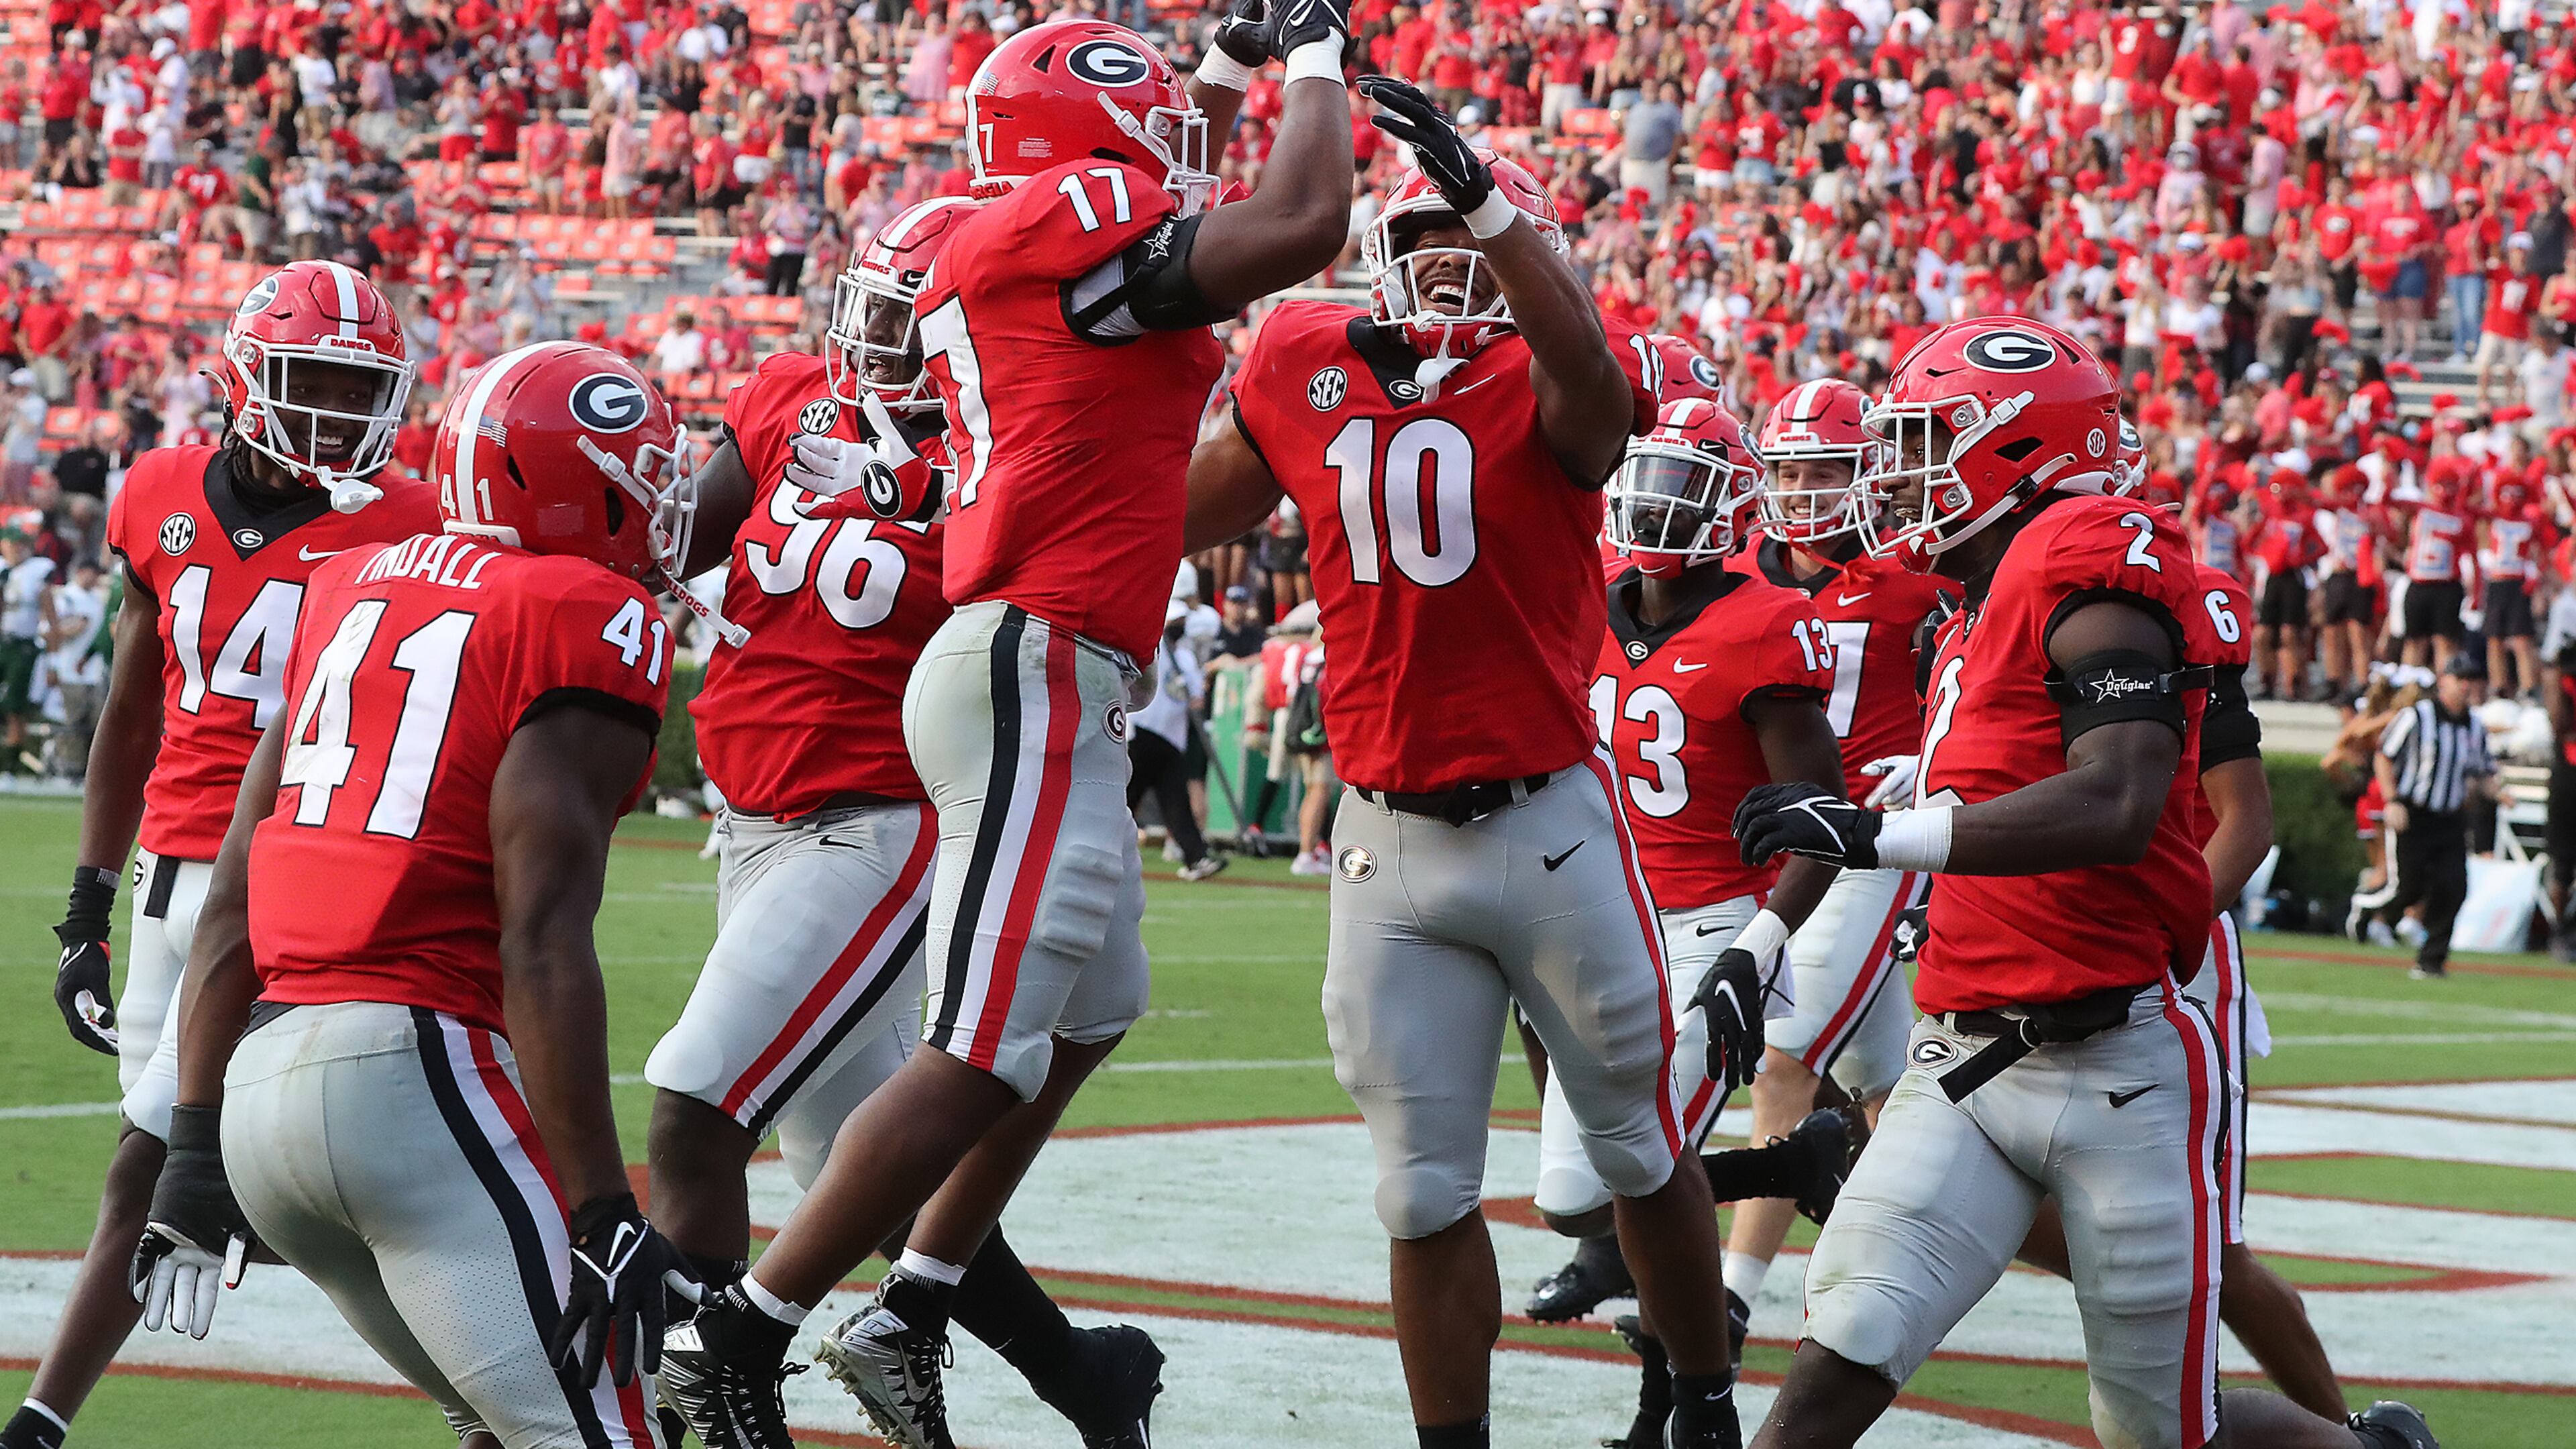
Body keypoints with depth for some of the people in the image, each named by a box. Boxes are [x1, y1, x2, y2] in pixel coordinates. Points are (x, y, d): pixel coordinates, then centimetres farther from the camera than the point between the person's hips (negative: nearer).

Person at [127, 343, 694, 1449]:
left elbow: (234, 902, 16)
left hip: (262, 1074, 8)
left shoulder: (356, 586, 19)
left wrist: (198, 1149, 19)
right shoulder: (591, 624, -4)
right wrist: (605, 1220, -14)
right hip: (417, 1071, -8)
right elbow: (540, 947, -14)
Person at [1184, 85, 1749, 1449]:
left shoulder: (1548, 387, -9)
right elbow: (1173, 518, 17)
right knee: (1425, 1195, 6)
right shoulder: (1305, 372, 3)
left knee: (1640, 1152, 12)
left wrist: (1476, 189, -44)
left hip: (1552, 825, -3)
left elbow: (1587, 366, -35)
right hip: (1389, 846, 3)